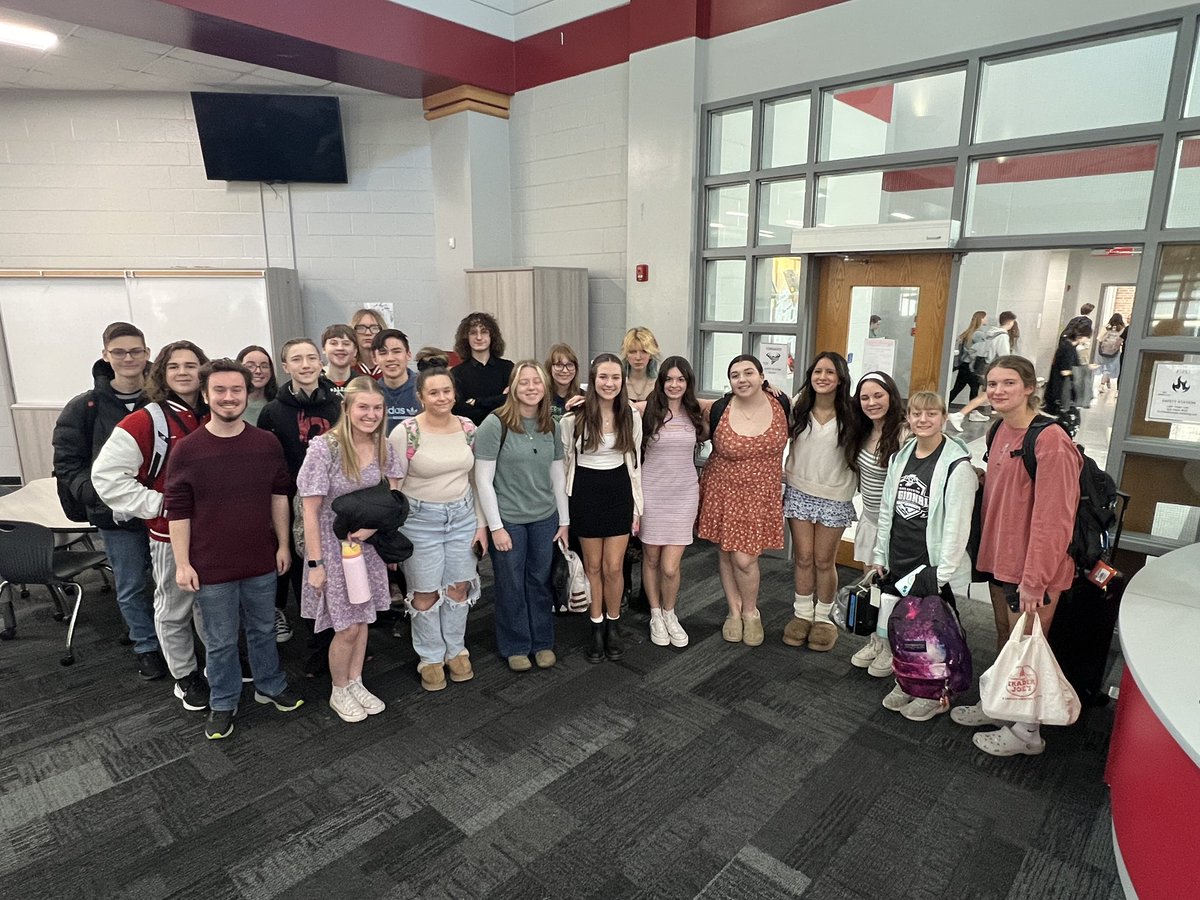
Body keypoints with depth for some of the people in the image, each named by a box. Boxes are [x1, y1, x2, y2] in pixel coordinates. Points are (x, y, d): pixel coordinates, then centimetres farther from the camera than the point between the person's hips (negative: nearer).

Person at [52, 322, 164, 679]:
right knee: (130, 589, 14)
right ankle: (147, 647, 34)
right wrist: (97, 492, -19)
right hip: (116, 515, 0)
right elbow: (67, 464, -2)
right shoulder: (85, 407, -4)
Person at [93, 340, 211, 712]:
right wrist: (158, 504, -17)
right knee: (175, 609, 12)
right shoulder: (147, 421, -12)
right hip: (171, 534, -4)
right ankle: (185, 676, 31)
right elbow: (107, 475, -14)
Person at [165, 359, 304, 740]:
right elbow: (177, 511, -7)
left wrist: (283, 544, 5)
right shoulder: (186, 449, -11)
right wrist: (182, 564, -7)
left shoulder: (267, 444, -4)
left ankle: (270, 685, 41)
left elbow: (279, 495, 5)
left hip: (262, 562, 2)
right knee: (220, 641, 13)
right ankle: (223, 703, 34)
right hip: (211, 567, -2)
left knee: (263, 629, 20)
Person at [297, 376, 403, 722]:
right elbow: (310, 510, -16)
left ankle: (355, 683, 35)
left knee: (362, 618, 15)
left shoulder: (384, 447, -3)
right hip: (333, 547, -5)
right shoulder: (324, 447, -19)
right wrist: (315, 563, -16)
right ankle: (339, 692, 27)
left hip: (368, 544, 5)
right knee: (348, 627, 2)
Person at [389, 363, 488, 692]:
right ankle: (431, 657, 27)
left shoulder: (468, 428, -1)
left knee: (459, 586, 11)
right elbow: (393, 486, -8)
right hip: (421, 519, -3)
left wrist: (481, 523, 5)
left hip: (463, 516, 3)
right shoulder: (405, 433, -12)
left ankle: (456, 650, 32)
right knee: (425, 592, 8)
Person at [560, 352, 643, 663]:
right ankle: (597, 627, 28)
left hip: (619, 490, 1)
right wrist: (566, 504, -2)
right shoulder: (574, 417, -10)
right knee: (593, 565, 11)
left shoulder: (631, 416, -2)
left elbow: (634, 463, 5)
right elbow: (565, 461, -2)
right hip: (586, 491, -1)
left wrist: (637, 506, 5)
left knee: (613, 567, 3)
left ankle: (613, 624, 27)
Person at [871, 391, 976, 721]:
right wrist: (880, 555, 12)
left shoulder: (957, 465, -13)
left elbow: (957, 524, -16)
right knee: (889, 631, 13)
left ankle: (935, 694, 29)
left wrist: (943, 573, -17)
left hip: (933, 568, -6)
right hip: (898, 564, 6)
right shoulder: (901, 457, 7)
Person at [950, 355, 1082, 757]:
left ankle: (1027, 731, 27)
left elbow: (1052, 520, -21)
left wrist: (1034, 580, -19)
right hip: (999, 557, 7)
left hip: (1031, 568, -7)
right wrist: (987, 550, 10)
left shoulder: (1050, 442, -21)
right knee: (1003, 641, 22)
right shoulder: (1002, 430, 5)